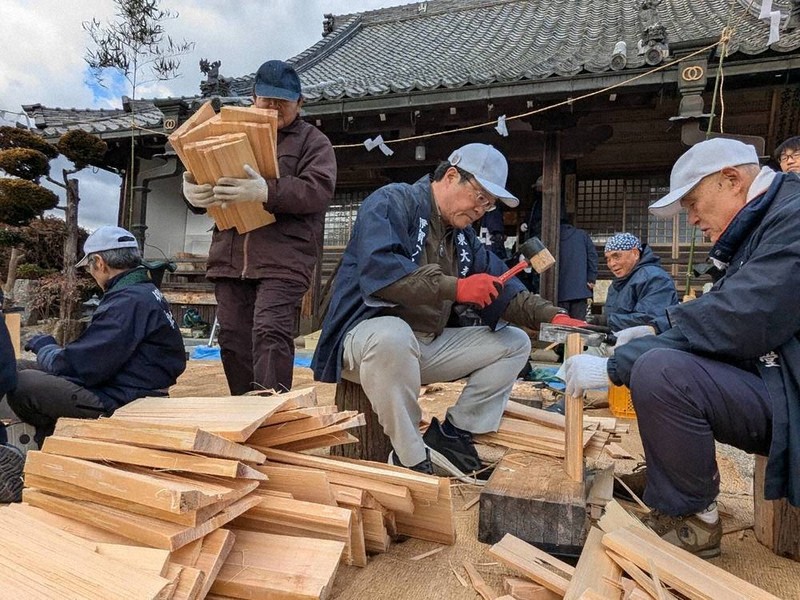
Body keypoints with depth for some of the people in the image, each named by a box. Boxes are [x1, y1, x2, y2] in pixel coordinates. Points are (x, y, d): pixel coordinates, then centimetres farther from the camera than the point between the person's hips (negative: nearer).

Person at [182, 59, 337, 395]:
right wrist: (191, 190, -6)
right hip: (230, 256, 5)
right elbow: (200, 175, 20)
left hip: (283, 257, -5)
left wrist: (266, 192, -24)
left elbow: (319, 190, -9)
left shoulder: (313, 141, 9)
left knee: (270, 332, -17)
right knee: (233, 338, 6)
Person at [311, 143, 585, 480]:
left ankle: (453, 434, -3)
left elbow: (500, 287, 9)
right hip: (368, 334, -8)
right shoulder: (392, 203, -10)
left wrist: (551, 317, -8)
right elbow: (379, 269, -28)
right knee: (393, 336, -42)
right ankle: (410, 456, -22)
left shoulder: (463, 235, 14)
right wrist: (455, 287, -30)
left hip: (430, 345, 8)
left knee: (515, 343, 4)